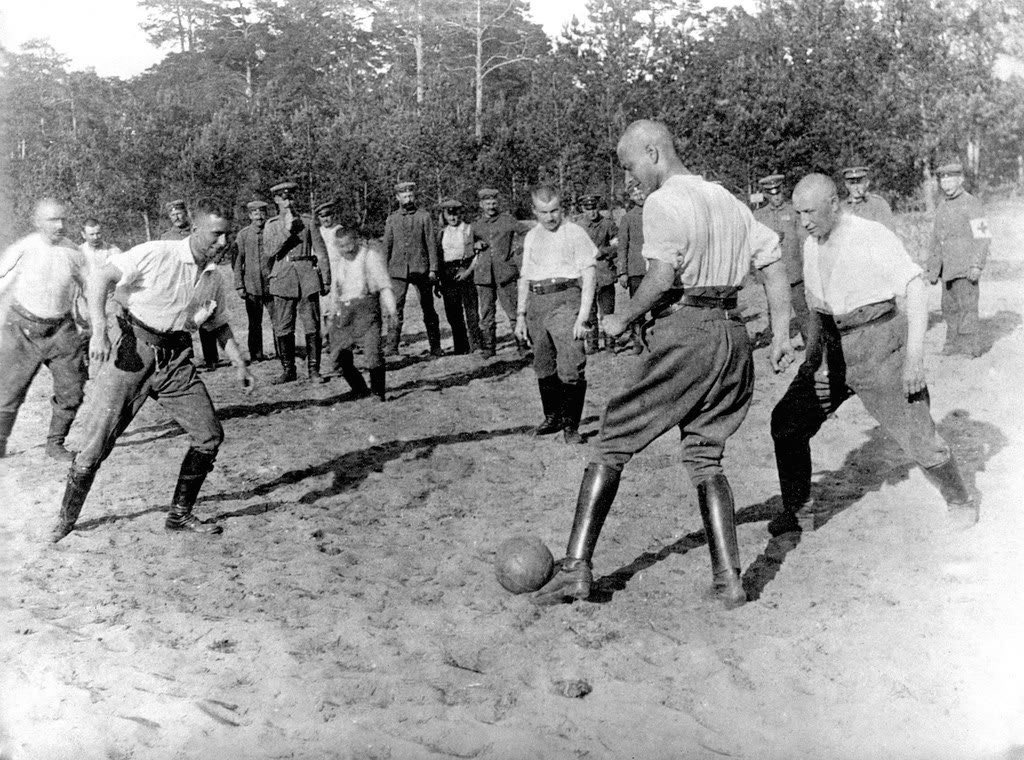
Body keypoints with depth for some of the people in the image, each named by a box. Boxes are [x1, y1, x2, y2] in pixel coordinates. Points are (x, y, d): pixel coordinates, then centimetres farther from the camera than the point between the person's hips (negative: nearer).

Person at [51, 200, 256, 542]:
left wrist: (240, 365, 11)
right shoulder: (156, 254, -13)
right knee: (97, 443, -3)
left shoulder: (215, 280, 7)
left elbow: (219, 325, 21)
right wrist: (99, 330, -26)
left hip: (176, 359, 6)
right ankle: (66, 520, 17)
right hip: (133, 349, -5)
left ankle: (180, 514, 15)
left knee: (209, 436, -1)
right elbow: (99, 279, -15)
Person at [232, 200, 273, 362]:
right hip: (251, 286, 1)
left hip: (271, 285, 0)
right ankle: (256, 355, 16)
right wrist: (239, 285, -1)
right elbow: (238, 262, 5)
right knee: (254, 323, 7)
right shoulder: (243, 235, 4)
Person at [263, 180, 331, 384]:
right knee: (283, 329, 1)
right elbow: (270, 251, -5)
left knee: (312, 327, -3)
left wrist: (326, 281, 3)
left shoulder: (307, 222, 9)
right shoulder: (271, 225, 11)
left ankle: (314, 369, 5)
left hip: (307, 280, -1)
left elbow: (321, 253, 8)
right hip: (282, 281, 1)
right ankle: (288, 370, 12)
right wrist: (286, 230, -12)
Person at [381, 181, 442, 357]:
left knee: (428, 308, 4)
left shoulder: (424, 217, 3)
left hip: (421, 269, -1)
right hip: (398, 270, 1)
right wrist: (385, 269, 8)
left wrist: (433, 269, -4)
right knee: (396, 308, -6)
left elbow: (431, 243, 2)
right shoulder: (392, 219, 9)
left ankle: (435, 347, 12)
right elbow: (387, 245, 13)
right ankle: (392, 346, -3)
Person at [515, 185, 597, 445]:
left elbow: (589, 276, -5)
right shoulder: (531, 237, 17)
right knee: (544, 367, 12)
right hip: (537, 304, 6)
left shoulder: (575, 233, -1)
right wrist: (521, 315, 15)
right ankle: (552, 418, 26)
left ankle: (571, 426, -3)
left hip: (565, 300, -6)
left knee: (571, 367, -11)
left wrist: (583, 316, -13)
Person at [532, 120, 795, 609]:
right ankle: (728, 579, 8)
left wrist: (621, 320, -6)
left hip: (683, 332, -7)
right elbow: (775, 261, 16)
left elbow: (662, 278, -19)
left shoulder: (662, 203, -6)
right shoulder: (727, 200, 18)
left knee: (612, 443, 2)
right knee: (705, 457, 15)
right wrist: (782, 333, 16)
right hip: (732, 334, 8)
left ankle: (576, 568, 1)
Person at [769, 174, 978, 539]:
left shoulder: (874, 237, -15)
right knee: (787, 420, 0)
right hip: (833, 346, 6)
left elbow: (917, 289, -17)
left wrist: (915, 355, -22)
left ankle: (959, 500, 25)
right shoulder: (811, 246, 6)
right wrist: (816, 354, 8)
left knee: (916, 433, 0)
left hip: (878, 344, -6)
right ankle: (796, 503, 17)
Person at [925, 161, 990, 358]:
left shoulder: (972, 204, -9)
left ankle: (970, 345, -2)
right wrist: (932, 268, 16)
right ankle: (954, 342, 19)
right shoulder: (942, 205, 14)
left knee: (967, 305, -7)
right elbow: (936, 239, 19)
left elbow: (982, 238, -13)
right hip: (948, 267, 7)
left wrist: (976, 266, -21)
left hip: (966, 267, -7)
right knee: (949, 306, 10)